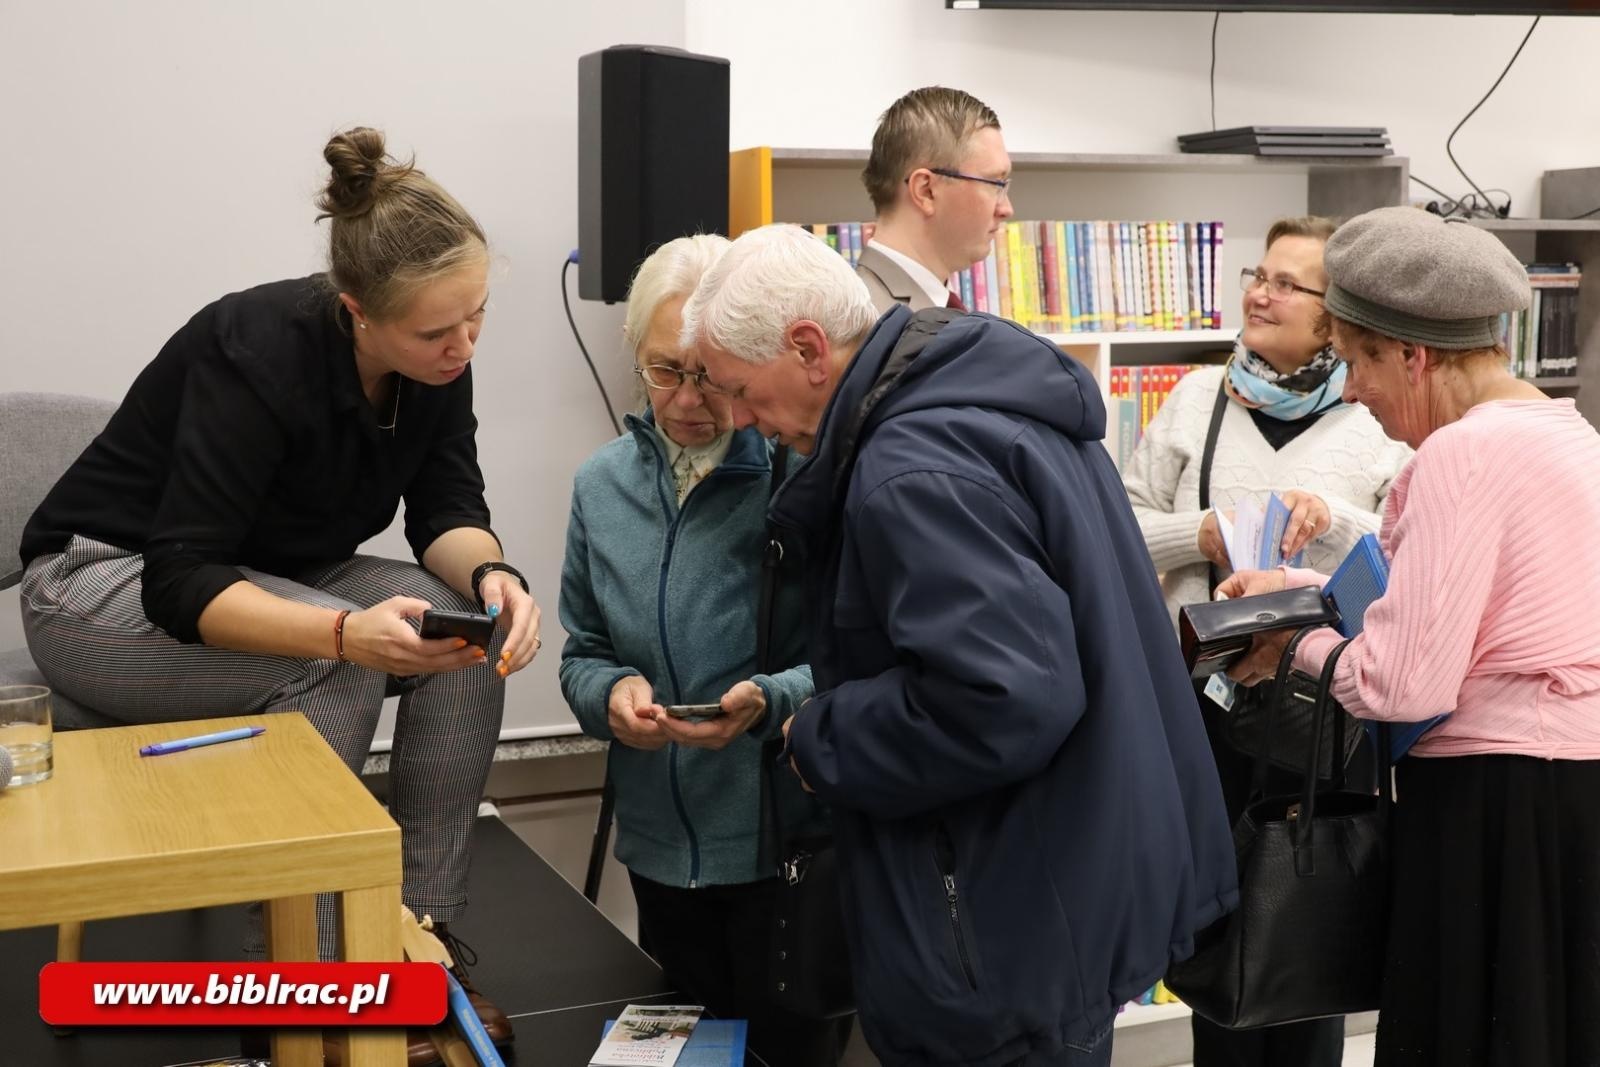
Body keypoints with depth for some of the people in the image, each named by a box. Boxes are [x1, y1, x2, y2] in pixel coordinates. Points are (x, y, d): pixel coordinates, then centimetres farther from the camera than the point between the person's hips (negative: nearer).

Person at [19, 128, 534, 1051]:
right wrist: (347, 632, -50)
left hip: (273, 575, 6)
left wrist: (491, 576, -34)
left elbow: (447, 506, -10)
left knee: (470, 624, -19)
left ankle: (426, 936, -11)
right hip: (106, 586, -6)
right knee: (332, 658, -33)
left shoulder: (440, 356, -13)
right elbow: (180, 583, -34)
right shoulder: (261, 354, -32)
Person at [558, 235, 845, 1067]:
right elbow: (582, 655, 7)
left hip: (790, 841, -5)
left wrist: (766, 702, -31)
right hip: (661, 841, 5)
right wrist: (613, 692, -14)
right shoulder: (602, 484, 1)